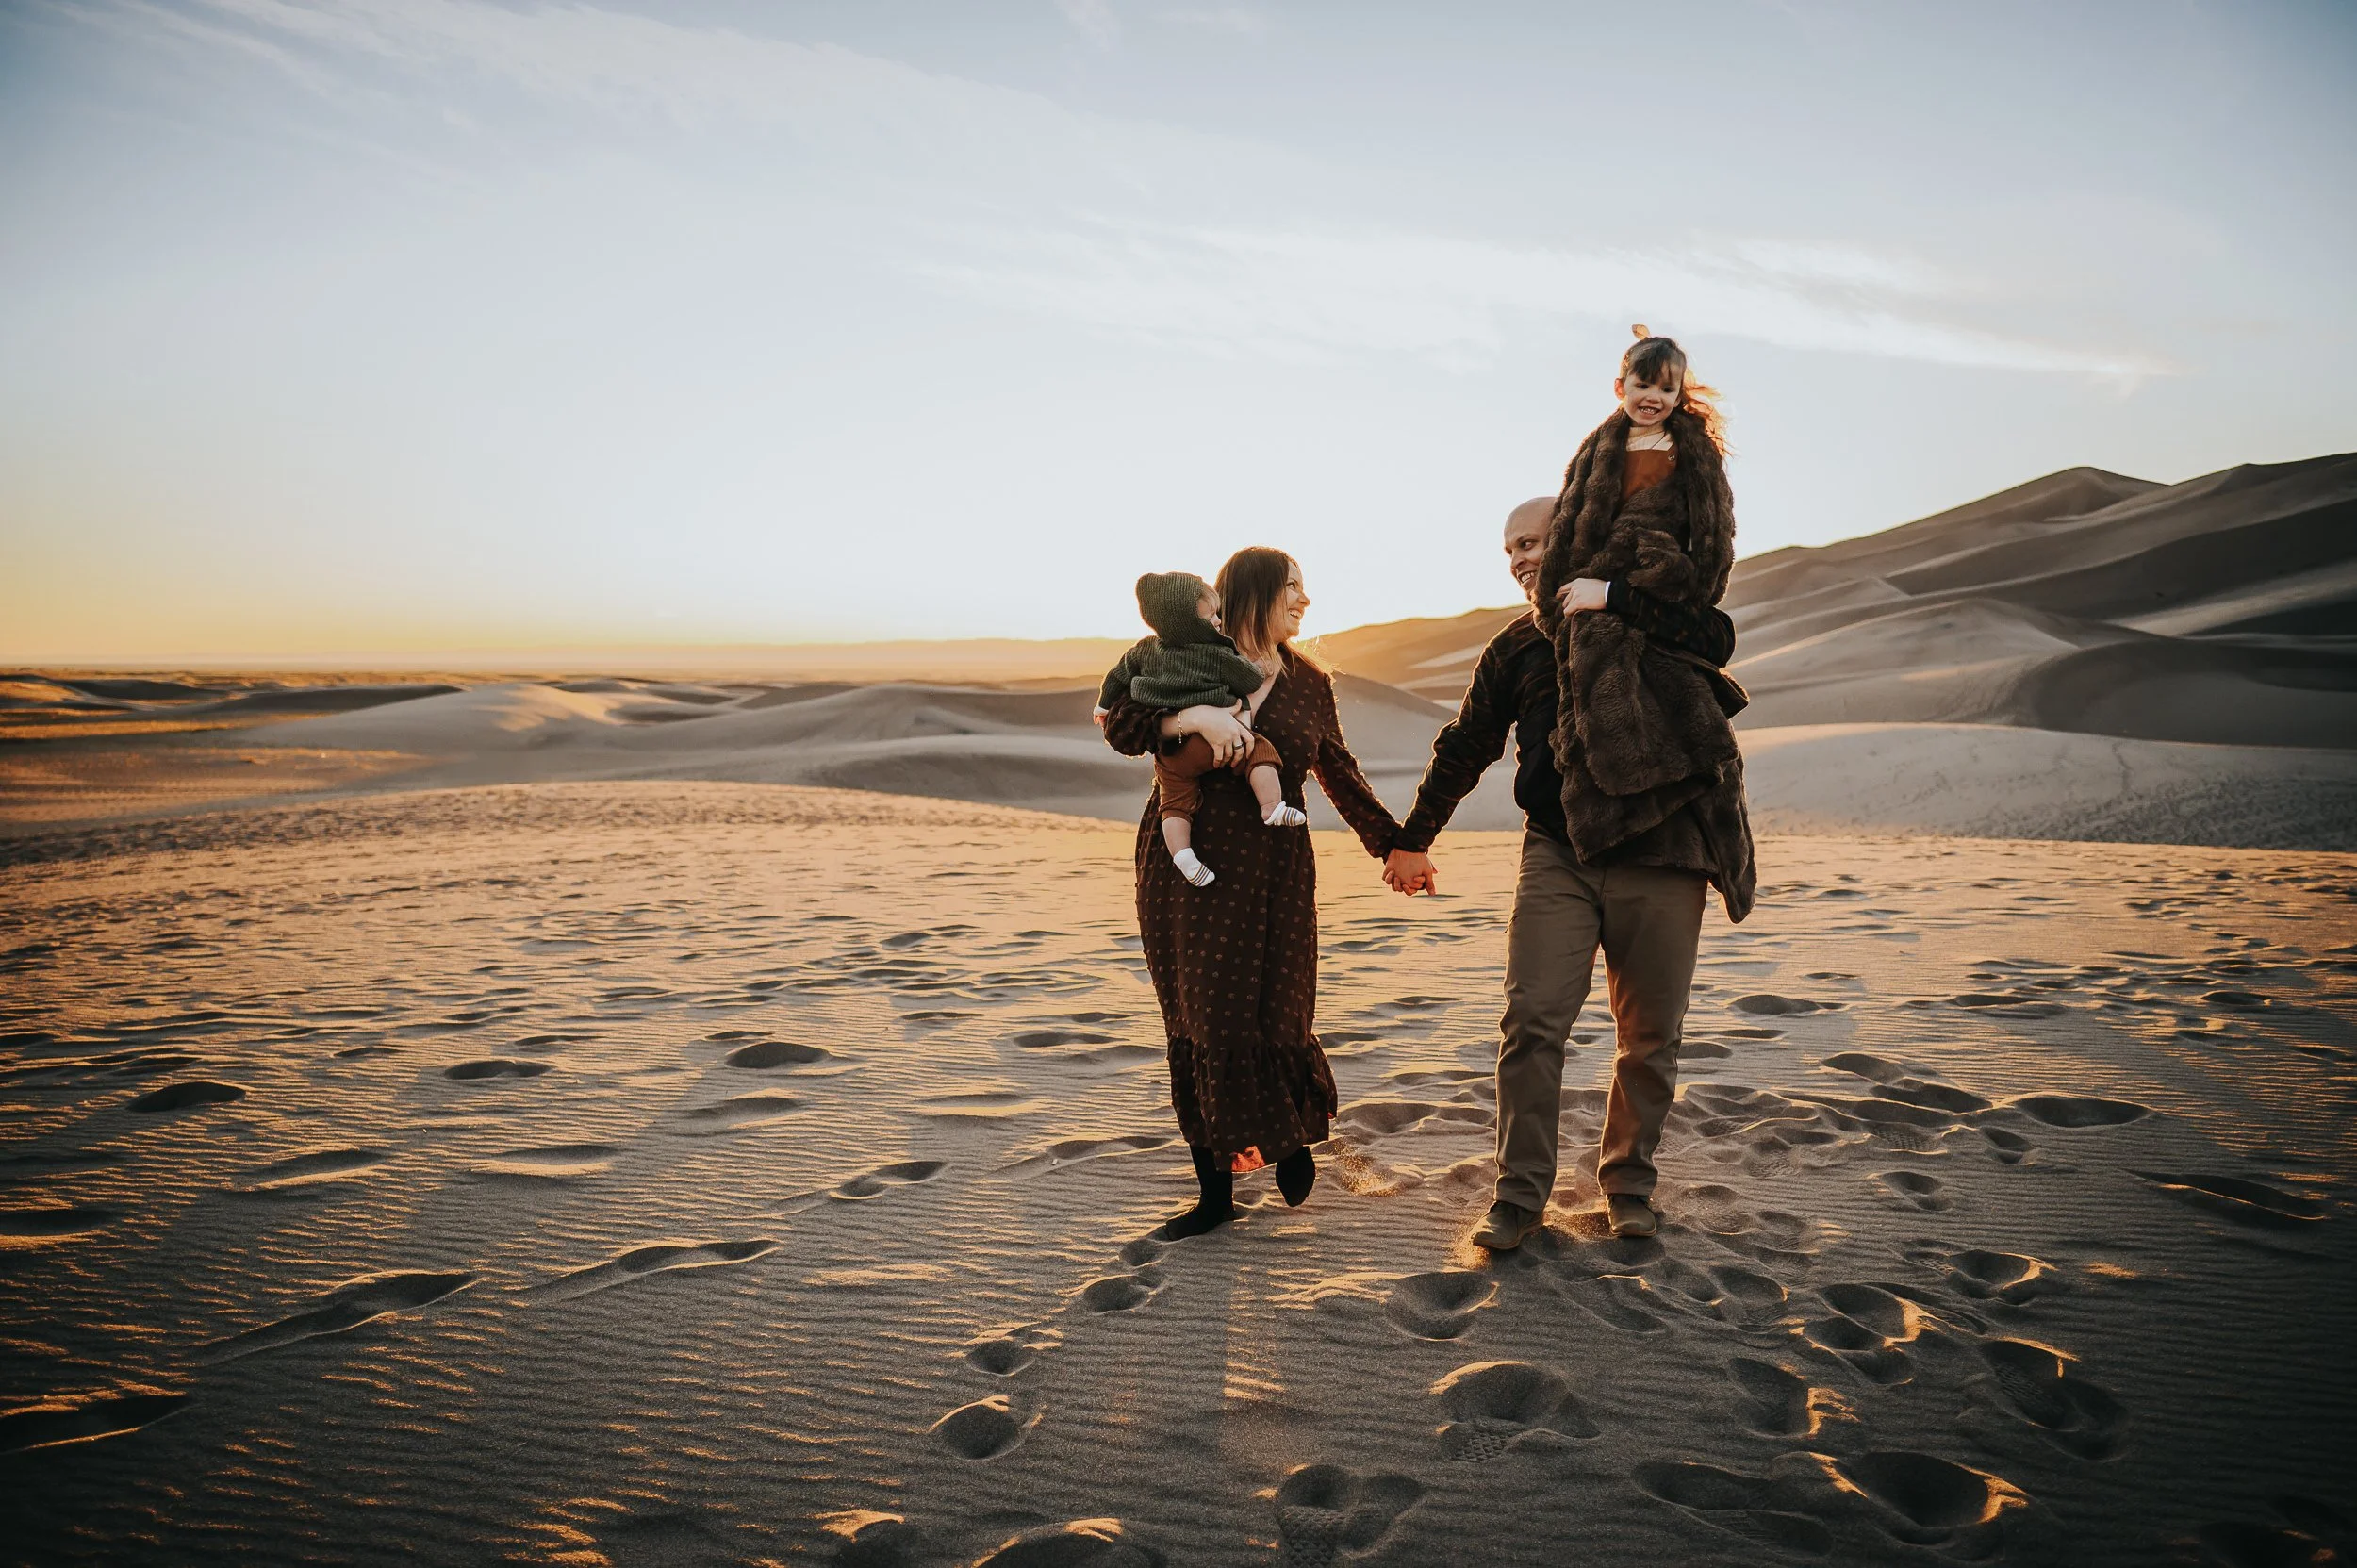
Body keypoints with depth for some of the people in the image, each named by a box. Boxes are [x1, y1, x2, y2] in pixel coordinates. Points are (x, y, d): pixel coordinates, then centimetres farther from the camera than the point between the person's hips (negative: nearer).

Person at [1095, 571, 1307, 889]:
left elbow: (1117, 676, 28)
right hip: (1208, 741, -5)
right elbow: (1255, 681, 9)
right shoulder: (1218, 657, -1)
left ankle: (1182, 853, -4)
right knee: (1259, 750, -2)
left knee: (1176, 803, 11)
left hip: (1167, 753, 5)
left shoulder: (1145, 650, 14)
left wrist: (1104, 705, 45)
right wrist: (1271, 673, 31)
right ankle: (1272, 808, -15)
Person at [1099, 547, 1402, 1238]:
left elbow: (1338, 773, 20)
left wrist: (1392, 843, 23)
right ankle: (1215, 1191, 15)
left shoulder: (1309, 683, 11)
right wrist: (1197, 716, -24)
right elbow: (1120, 725, -8)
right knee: (1197, 1026, 3)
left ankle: (1292, 1135, 25)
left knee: (1270, 1019, -7)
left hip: (1269, 870, 1)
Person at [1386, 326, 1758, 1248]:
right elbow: (1463, 749, 22)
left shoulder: (1666, 627, 7)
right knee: (1532, 1021, -9)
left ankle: (1628, 1185, 24)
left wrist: (1612, 598, -12)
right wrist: (1414, 838, 28)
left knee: (1650, 1036, 6)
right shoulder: (1516, 650, 15)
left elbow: (1713, 634, -14)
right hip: (1559, 851, 2)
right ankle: (1520, 1196, 1)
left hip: (1658, 853, -1)